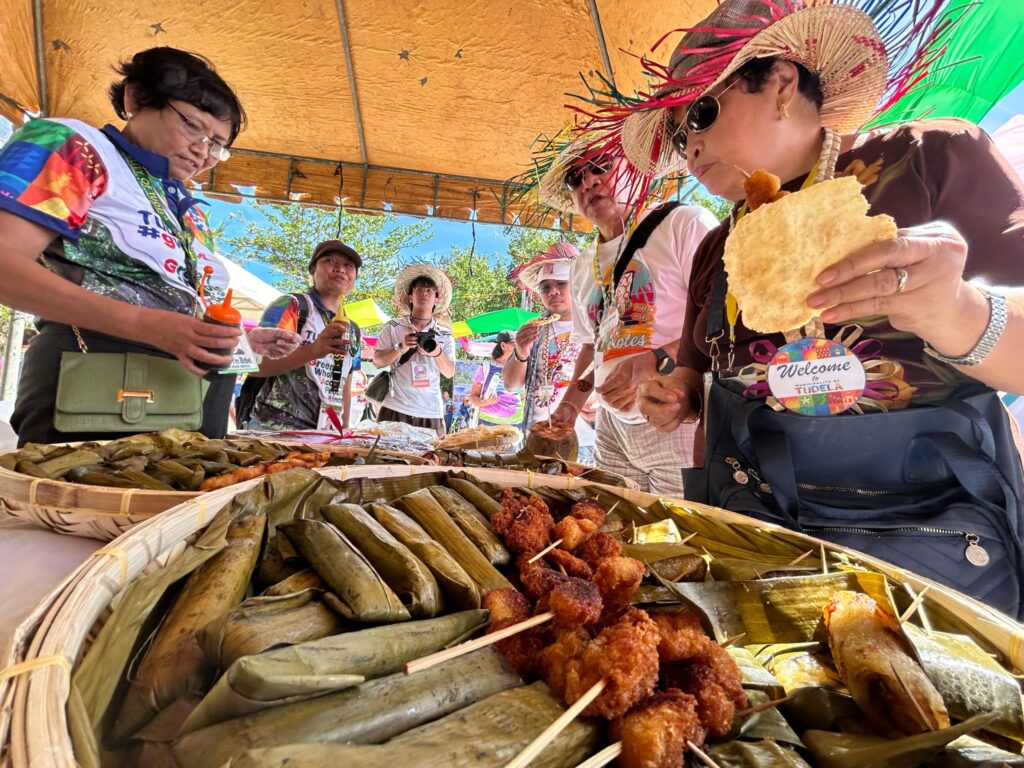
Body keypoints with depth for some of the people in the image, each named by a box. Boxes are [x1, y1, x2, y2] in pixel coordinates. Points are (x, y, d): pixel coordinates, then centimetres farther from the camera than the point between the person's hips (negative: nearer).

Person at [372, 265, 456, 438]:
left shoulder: (445, 334, 10)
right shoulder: (393, 327, 5)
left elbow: (450, 373, 4)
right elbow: (377, 361, 1)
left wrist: (437, 353, -14)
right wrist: (401, 347, -15)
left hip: (431, 412, 2)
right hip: (396, 408, -1)